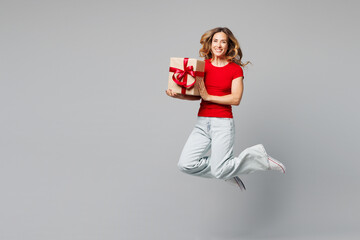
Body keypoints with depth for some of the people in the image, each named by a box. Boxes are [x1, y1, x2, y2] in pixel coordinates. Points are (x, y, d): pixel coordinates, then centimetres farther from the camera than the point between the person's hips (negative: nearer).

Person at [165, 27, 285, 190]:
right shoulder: (203, 65, 9)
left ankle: (256, 156, 15)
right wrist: (177, 95, -7)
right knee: (185, 164, -10)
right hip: (202, 123, 5)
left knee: (218, 172, -9)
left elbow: (236, 99, -11)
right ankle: (228, 172, 13)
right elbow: (196, 94, 10)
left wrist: (208, 97, -14)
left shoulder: (235, 69, -1)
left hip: (223, 123, -4)